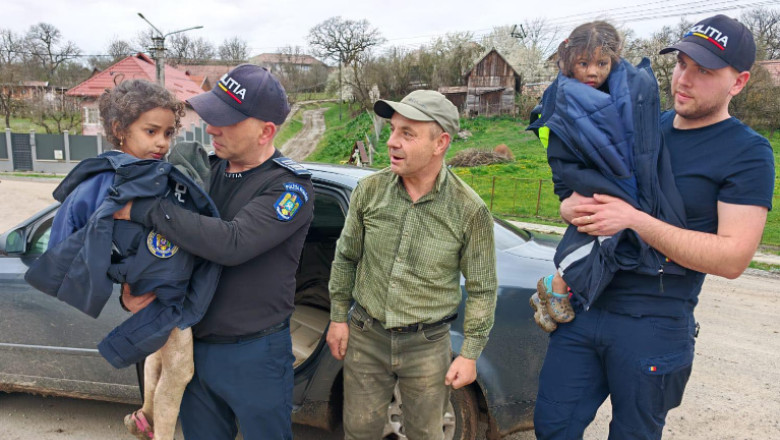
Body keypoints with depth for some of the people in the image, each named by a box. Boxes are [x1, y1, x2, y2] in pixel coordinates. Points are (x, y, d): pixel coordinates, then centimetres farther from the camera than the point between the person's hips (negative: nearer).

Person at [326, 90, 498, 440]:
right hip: (365, 337, 2)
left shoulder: (470, 210, -15)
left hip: (427, 345, -2)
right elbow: (345, 257, 5)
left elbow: (482, 289, -6)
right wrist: (338, 318, 6)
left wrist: (470, 354, -5)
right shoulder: (370, 190, -8)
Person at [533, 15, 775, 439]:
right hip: (584, 305, 5)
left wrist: (635, 220, -23)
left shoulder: (746, 153, -8)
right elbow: (584, 189, 18)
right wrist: (572, 205, -7)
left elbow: (733, 257, -17)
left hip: (651, 326, -4)